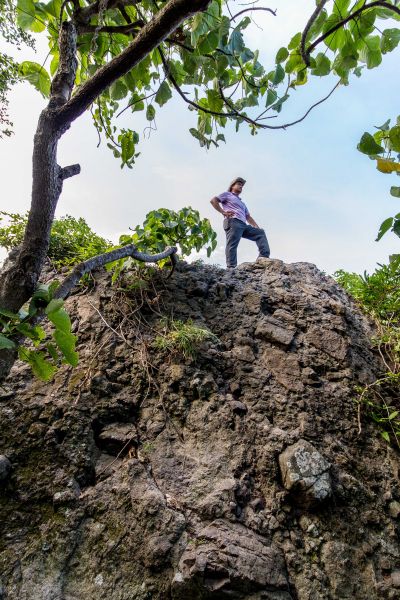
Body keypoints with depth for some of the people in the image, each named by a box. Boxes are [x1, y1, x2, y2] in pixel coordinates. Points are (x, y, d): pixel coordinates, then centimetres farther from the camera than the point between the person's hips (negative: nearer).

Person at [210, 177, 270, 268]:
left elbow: (248, 217, 32)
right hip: (233, 222, -7)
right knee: (232, 244, -21)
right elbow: (213, 200, 5)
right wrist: (223, 212, -5)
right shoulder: (227, 194, 20)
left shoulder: (242, 203, 40)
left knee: (260, 233, 0)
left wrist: (256, 227, 15)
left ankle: (264, 257, -15)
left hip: (243, 225, 7)